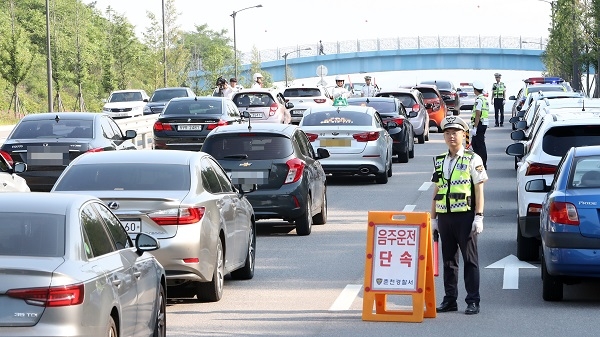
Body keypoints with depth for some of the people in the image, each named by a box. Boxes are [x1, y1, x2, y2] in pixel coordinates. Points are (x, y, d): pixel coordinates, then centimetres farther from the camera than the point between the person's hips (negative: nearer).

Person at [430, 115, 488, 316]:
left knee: (470, 260, -1)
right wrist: (433, 218, 13)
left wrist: (478, 217, -10)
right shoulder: (439, 162, 14)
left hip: (465, 216, -5)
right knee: (448, 260, 8)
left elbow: (479, 191, -3)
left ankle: (473, 301, 1)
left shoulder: (472, 160, -1)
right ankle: (449, 299, 14)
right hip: (444, 216, 5)